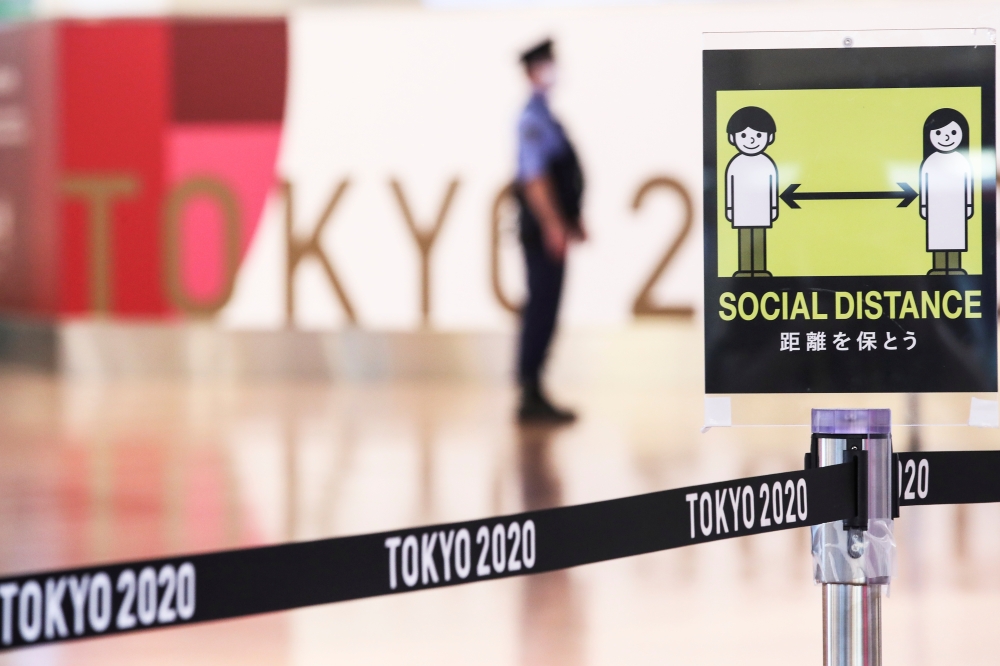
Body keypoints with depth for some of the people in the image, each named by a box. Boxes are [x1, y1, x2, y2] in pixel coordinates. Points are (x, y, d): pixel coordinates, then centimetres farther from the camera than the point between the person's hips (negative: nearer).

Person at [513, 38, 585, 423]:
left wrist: (572, 221, 19)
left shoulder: (545, 117, 16)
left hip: (554, 230, 10)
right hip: (544, 229, -10)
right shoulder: (533, 118, -14)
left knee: (543, 311, 12)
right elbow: (535, 176, -21)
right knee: (541, 310, -8)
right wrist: (554, 225, -24)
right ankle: (531, 398, -5)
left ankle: (533, 396, 16)